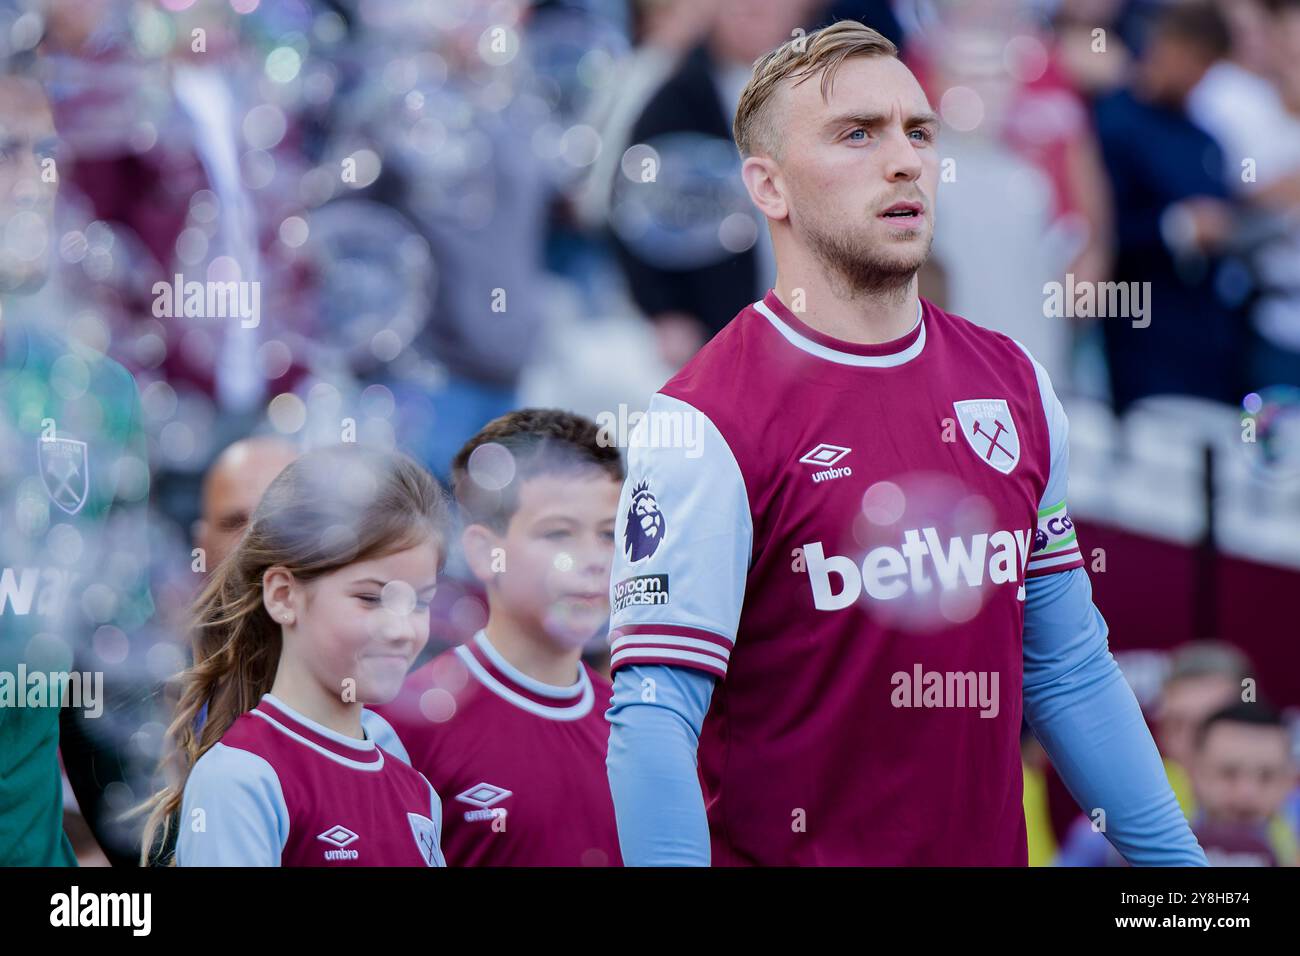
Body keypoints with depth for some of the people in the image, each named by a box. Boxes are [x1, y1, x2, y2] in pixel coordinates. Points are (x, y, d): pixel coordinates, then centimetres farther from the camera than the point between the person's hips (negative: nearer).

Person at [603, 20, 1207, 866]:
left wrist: (1178, 858, 8)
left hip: (991, 847, 6)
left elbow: (1069, 669, 11)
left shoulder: (1016, 384, 5)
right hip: (782, 856, -6)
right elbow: (653, 717, -19)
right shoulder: (705, 422, -14)